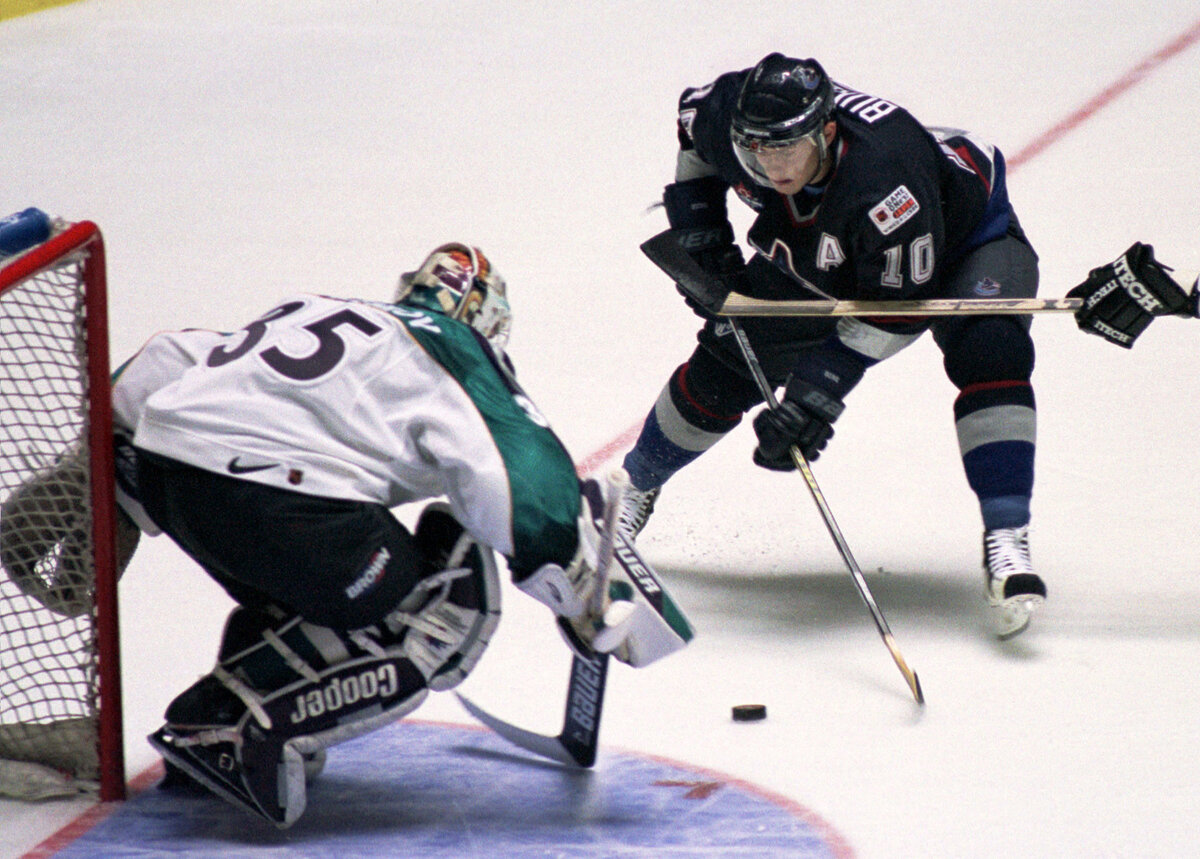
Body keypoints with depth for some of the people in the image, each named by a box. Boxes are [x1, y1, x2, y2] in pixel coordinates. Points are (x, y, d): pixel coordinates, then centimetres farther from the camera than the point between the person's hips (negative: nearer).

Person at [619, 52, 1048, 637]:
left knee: (988, 350, -30)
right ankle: (636, 485, 29)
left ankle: (1006, 541, -29)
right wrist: (700, 239, -6)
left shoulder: (885, 175, -46)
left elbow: (895, 304, -35)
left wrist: (820, 386, -37)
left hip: (961, 234, -5)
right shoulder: (725, 115, -30)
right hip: (820, 258, 5)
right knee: (726, 363, 3)